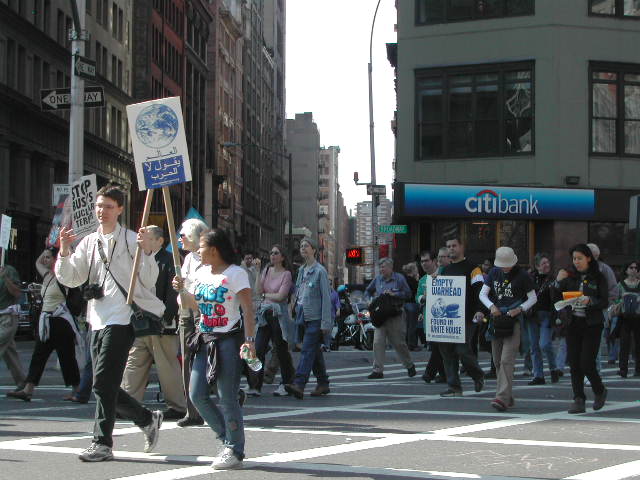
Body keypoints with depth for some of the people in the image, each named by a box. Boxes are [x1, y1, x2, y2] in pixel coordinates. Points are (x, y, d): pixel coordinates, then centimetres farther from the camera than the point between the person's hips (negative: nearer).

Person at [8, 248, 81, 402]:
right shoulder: (46, 275, 14)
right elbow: (37, 262, 32)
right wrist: (47, 249, 22)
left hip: (61, 320, -8)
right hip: (46, 321, 8)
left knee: (66, 356, -1)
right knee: (38, 355, 2)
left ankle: (76, 390, 9)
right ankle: (28, 391, 0)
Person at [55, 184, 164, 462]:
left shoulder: (131, 240, -1)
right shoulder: (89, 243, 14)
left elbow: (149, 282, -5)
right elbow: (70, 280, 9)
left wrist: (146, 251, -19)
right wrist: (64, 251, -6)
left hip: (122, 319, -6)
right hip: (98, 321, 7)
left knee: (104, 382, -13)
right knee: (107, 386, 10)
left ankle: (102, 443, -8)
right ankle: (148, 420, 28)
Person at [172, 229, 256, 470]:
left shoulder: (236, 274, -10)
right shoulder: (202, 273, 11)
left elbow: (248, 310, -14)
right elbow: (192, 304, 23)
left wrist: (249, 340, -24)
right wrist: (181, 290, 3)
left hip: (228, 339, -8)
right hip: (204, 339, 8)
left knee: (227, 398, -6)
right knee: (197, 395, 4)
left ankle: (234, 451, 6)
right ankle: (228, 439, 19)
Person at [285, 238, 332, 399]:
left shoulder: (320, 271, -6)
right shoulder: (301, 270, 16)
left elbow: (326, 297, -10)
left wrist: (325, 323, -14)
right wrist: (295, 310, 11)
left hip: (315, 318, -7)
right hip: (302, 316, 7)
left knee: (307, 351, -14)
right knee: (315, 351, 12)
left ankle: (298, 384, -22)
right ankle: (323, 384, 20)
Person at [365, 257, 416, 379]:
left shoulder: (399, 279, -2)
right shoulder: (377, 279, 10)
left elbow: (408, 294, -5)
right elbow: (368, 291, 24)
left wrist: (394, 294, -15)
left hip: (395, 315, -4)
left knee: (399, 343, 4)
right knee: (378, 342, -6)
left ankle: (410, 366, 25)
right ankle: (378, 370, -3)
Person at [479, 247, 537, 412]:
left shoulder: (522, 276, -2)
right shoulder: (494, 273, 10)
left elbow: (533, 298, 2)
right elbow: (482, 294, 9)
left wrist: (519, 309, -15)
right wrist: (491, 306, -11)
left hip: (514, 321, -6)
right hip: (496, 319, 6)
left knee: (507, 360, -16)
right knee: (497, 361, 8)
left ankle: (503, 397, -23)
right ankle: (507, 396, 19)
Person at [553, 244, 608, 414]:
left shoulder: (599, 277, -1)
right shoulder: (570, 276, 7)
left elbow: (604, 302, -7)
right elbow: (556, 299, 5)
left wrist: (589, 301, -25)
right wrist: (558, 282, -10)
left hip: (592, 325, -4)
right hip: (573, 323, 4)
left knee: (587, 363, -8)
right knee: (574, 363, -1)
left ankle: (599, 391, 18)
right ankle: (579, 400, 3)